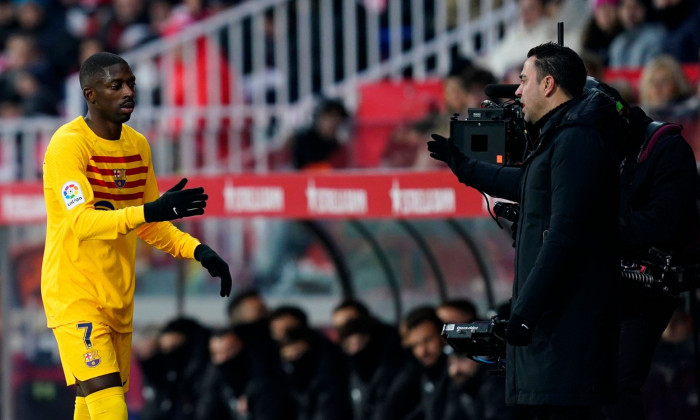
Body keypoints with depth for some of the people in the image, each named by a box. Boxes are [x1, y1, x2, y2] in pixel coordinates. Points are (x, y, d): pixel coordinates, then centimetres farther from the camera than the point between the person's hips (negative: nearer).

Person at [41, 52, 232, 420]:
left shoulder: (137, 145, 8)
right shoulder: (68, 144, -15)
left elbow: (150, 225, 17)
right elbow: (81, 221, -27)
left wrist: (197, 251, 0)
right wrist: (150, 212, -39)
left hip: (118, 299, 7)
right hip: (75, 294, -7)